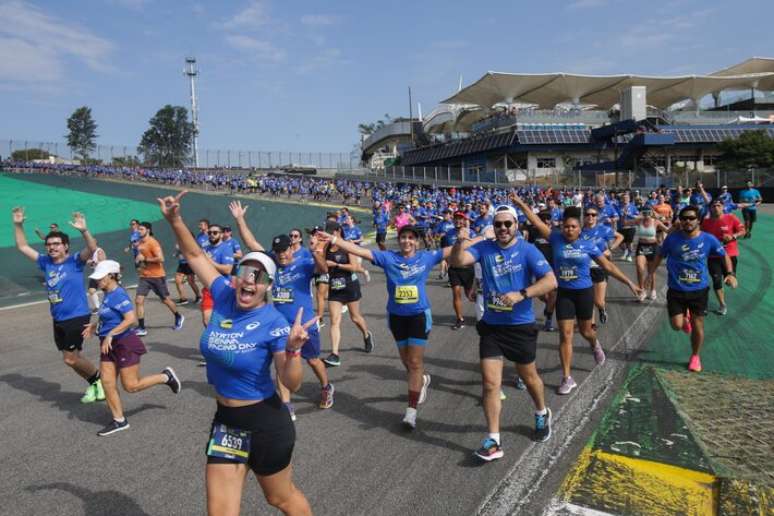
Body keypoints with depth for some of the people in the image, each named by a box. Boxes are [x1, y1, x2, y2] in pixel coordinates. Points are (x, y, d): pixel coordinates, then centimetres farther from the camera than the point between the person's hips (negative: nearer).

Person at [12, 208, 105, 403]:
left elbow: (92, 249, -27)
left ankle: (99, 379, 16)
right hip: (58, 320, 7)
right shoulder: (46, 262, 6)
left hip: (78, 317, -7)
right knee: (71, 358, 14)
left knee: (70, 359, -6)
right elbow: (23, 247, 14)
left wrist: (83, 231, -42)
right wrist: (18, 225, 4)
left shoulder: (75, 261, -10)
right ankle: (93, 384, 31)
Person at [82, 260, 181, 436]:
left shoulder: (118, 295, -19)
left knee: (131, 386, -2)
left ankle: (166, 376, 17)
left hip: (125, 344, -9)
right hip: (109, 345, 9)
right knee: (107, 382, 5)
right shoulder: (108, 295, 9)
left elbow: (131, 319, -27)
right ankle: (119, 421, 15)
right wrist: (95, 326, 12)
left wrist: (110, 335, -26)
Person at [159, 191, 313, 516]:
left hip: (265, 422, -5)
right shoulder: (224, 296, -6)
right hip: (225, 420, 5)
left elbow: (291, 384, -21)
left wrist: (292, 350, -39)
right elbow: (195, 255, 6)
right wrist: (175, 220, -6)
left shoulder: (274, 323, -20)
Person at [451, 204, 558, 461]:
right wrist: (459, 242, -37)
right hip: (491, 326, 2)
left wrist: (521, 294, -29)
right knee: (490, 383, -2)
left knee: (528, 376, 19)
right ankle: (493, 441, 8)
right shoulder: (484, 248, -3)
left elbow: (550, 281, -18)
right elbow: (458, 261, -17)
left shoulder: (528, 250, -11)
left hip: (521, 326, -2)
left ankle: (542, 414, 49)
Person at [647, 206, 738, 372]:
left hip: (699, 290, 0)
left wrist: (730, 274, -8)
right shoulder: (672, 238, -10)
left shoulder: (708, 239, -9)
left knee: (698, 324, 8)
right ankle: (685, 318, 35)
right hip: (676, 290, 0)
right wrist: (649, 275, 0)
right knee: (676, 325, -5)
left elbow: (725, 256, 6)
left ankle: (695, 357, 31)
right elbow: (659, 257, 4)